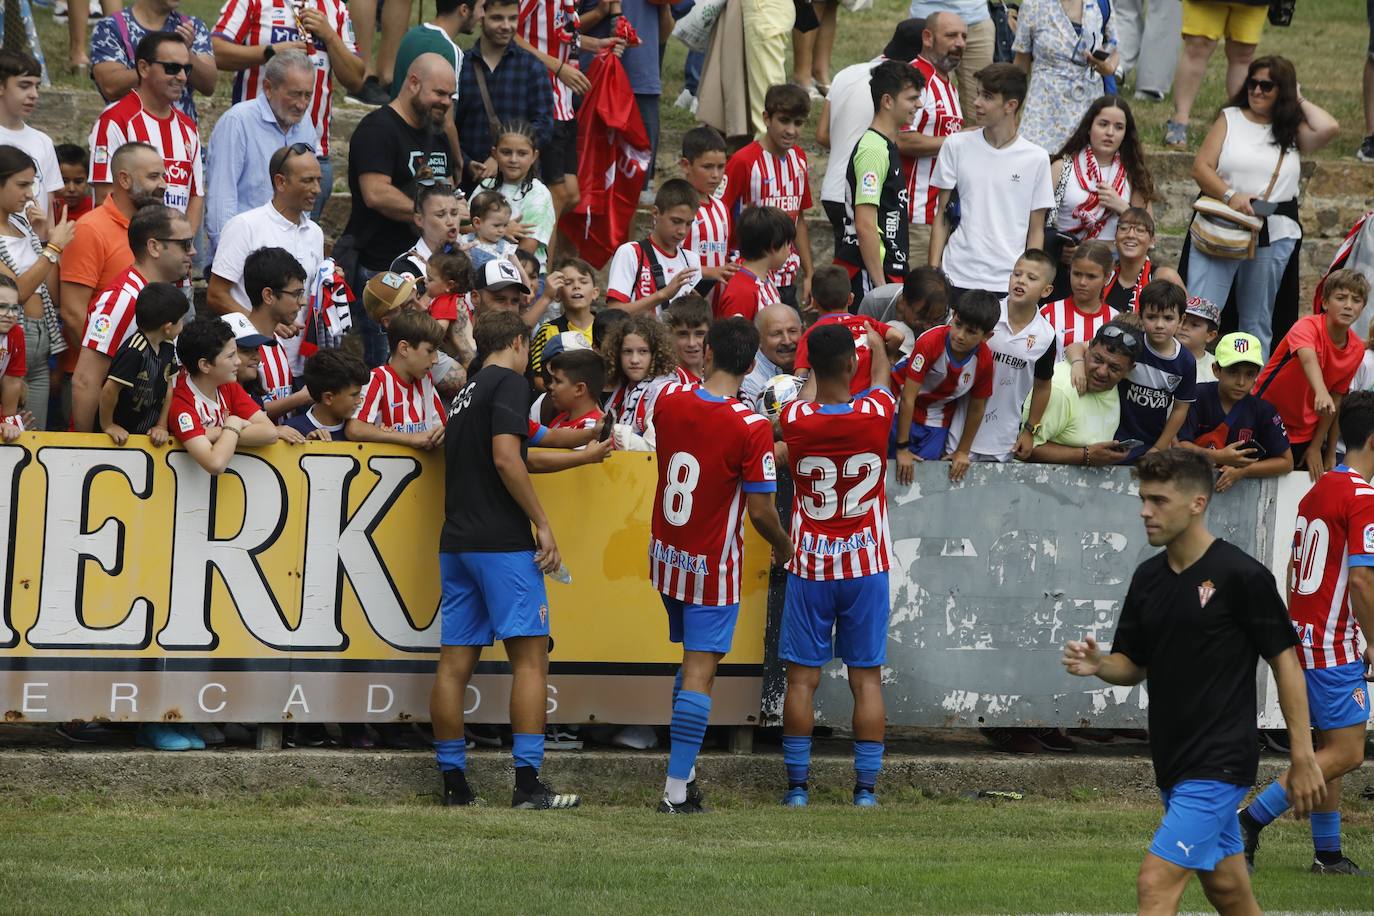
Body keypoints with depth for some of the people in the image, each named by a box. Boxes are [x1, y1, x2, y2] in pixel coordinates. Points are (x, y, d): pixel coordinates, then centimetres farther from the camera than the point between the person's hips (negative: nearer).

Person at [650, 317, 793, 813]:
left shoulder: (669, 400, -5)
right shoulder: (751, 428, -20)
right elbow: (761, 510, -18)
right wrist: (783, 546, 4)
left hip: (666, 557, 6)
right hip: (713, 567, -6)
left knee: (693, 664, 22)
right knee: (699, 673, -4)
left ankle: (684, 774, 24)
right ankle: (676, 791, -7)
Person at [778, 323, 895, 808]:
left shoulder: (795, 419, -12)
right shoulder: (875, 414, -12)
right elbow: (881, 370, 12)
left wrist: (819, 359, 35)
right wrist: (874, 341, 34)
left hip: (810, 566, 0)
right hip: (866, 565, 0)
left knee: (802, 677, 6)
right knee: (867, 678, 5)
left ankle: (797, 786, 6)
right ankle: (866, 788, 3)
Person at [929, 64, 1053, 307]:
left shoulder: (1036, 159, 2)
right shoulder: (956, 146, 5)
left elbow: (1036, 230, 7)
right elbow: (941, 216, 9)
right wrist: (933, 272, 1)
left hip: (1009, 284, -1)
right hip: (958, 278, 1)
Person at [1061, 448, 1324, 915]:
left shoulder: (1242, 575, -13)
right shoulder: (1148, 577, 8)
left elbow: (1285, 662, -9)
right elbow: (1134, 665, 15)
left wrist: (1303, 759, -10)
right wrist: (1097, 664, -8)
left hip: (1219, 765, -8)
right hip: (1174, 763, 8)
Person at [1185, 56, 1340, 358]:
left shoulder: (1294, 131, 10)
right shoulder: (1230, 119, 8)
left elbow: (1329, 128, -11)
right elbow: (1201, 168, 1)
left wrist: (1299, 101, 4)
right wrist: (1230, 195, -17)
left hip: (1274, 237, 1)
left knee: (1258, 325, 9)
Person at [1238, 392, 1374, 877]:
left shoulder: (1317, 491, 13)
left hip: (1304, 634, 10)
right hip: (1334, 647, -10)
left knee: (1330, 747, 15)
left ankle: (1327, 853, 16)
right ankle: (1249, 821, -12)